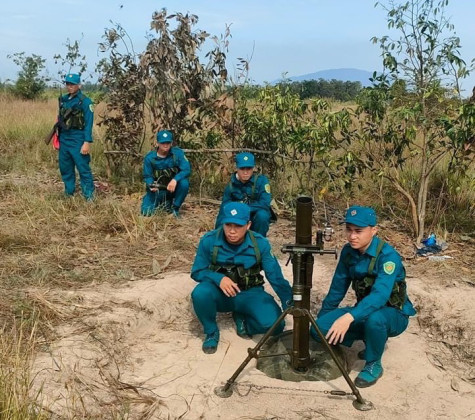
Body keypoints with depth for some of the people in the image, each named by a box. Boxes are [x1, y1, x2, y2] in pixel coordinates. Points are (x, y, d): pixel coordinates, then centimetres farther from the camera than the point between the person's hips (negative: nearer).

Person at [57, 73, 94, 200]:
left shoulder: (85, 101, -9)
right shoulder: (63, 99, 11)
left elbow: (88, 123, -13)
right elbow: (60, 119, 17)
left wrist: (87, 142, -20)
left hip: (77, 139, -7)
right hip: (64, 138, 7)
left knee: (83, 168, -6)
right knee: (65, 168, 14)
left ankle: (89, 197, 0)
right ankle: (68, 193, 27)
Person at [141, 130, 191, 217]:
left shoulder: (178, 153, -14)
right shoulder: (149, 157, -10)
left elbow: (186, 170, -22)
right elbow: (147, 176, -4)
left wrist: (175, 180, -39)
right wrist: (151, 185, -28)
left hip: (174, 187, 0)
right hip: (157, 190, 0)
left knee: (184, 183, -33)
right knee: (146, 212, -16)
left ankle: (175, 209, -9)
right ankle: (164, 203, 16)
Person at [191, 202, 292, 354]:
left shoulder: (260, 243, -16)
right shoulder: (209, 241, -16)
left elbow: (276, 277, -13)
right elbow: (197, 272, -7)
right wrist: (218, 278, -28)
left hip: (249, 294, 1)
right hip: (220, 293, 0)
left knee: (274, 324, -25)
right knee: (200, 294, -35)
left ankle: (242, 318, 9)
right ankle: (211, 332, -4)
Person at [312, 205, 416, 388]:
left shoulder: (388, 255, -25)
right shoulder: (348, 251, -5)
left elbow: (380, 295, -39)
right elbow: (337, 288, 6)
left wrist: (349, 317, -52)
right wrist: (321, 317, 11)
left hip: (394, 314, -6)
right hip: (365, 310, 6)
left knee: (374, 319, -41)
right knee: (320, 328, -14)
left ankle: (374, 365, -10)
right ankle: (369, 339, 10)